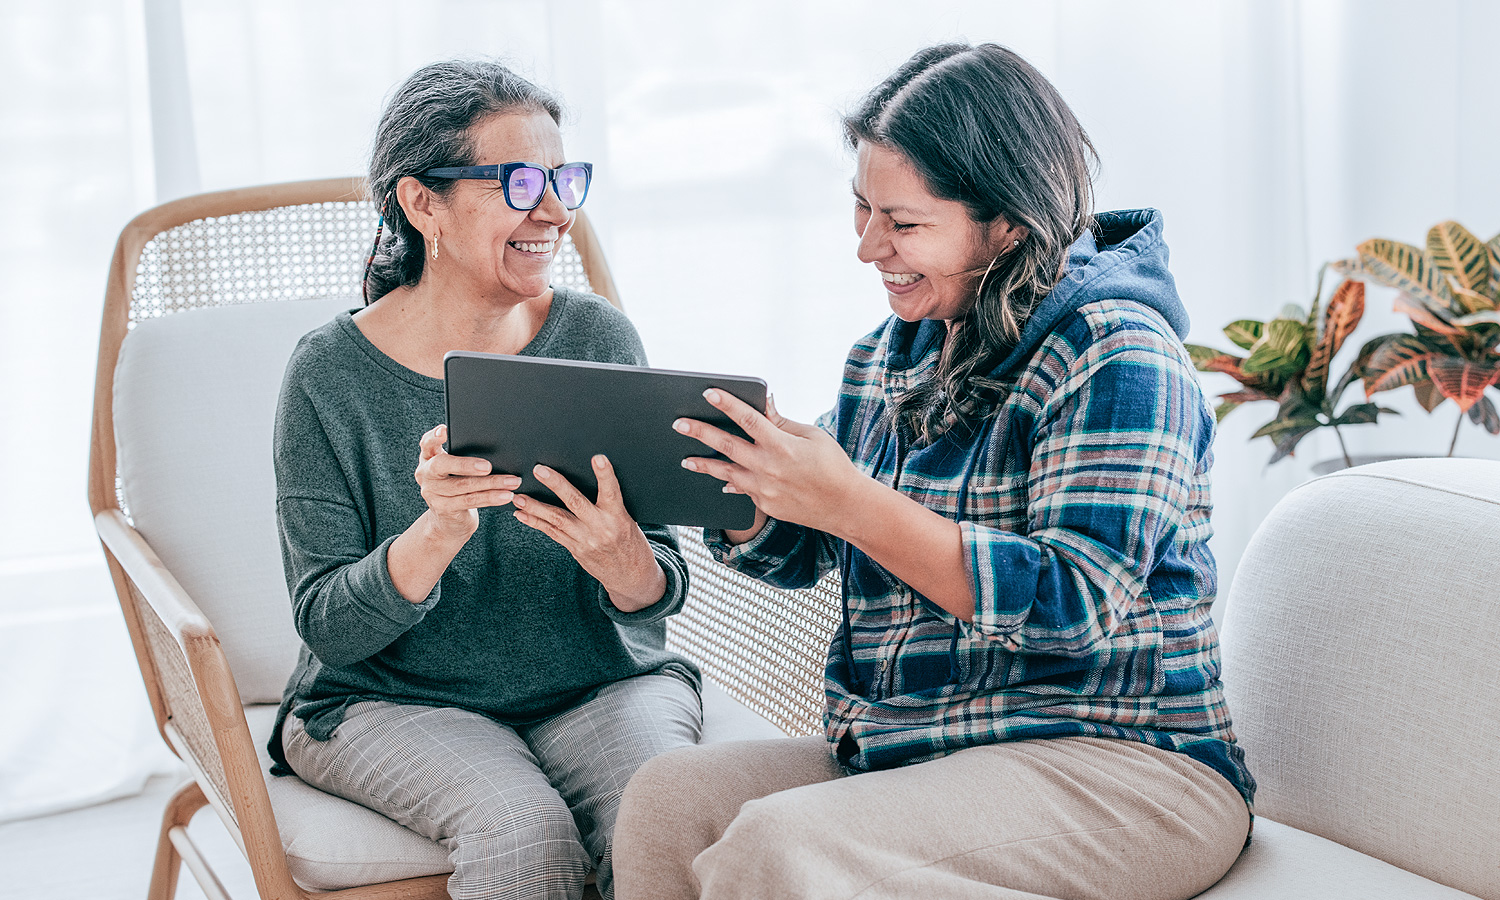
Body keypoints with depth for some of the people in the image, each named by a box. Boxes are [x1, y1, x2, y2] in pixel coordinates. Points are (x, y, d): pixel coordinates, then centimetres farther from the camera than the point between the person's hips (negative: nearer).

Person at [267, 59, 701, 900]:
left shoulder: (599, 338, -3)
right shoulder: (332, 374, -8)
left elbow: (662, 593, -4)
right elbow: (328, 627, -10)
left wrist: (618, 555, -29)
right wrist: (440, 530, -30)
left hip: (604, 683, 2)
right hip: (392, 701, -2)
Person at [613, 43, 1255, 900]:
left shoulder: (1116, 353, -11)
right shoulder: (887, 356, 13)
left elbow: (1075, 604, -21)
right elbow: (797, 555, 18)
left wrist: (848, 502, -25)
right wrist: (722, 483, -5)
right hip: (904, 752, 8)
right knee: (667, 799, -12)